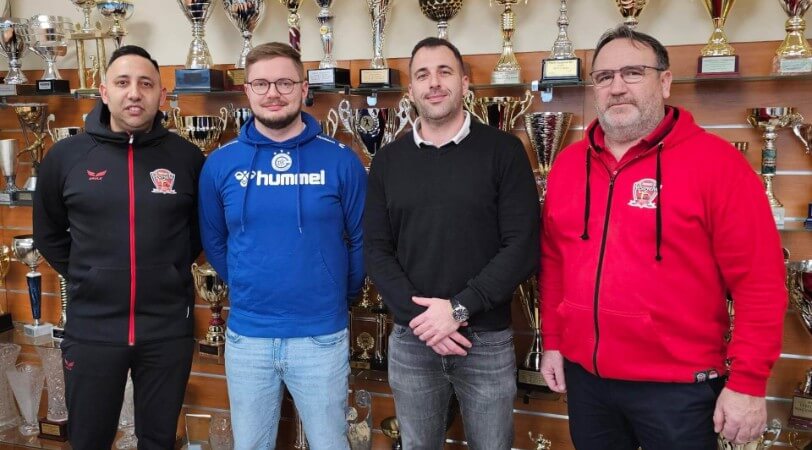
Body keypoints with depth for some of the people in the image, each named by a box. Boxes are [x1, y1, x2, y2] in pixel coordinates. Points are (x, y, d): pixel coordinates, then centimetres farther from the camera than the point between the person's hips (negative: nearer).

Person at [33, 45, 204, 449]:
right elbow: (48, 233, 11)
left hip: (168, 329, 0)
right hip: (91, 328, 1)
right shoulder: (65, 156, -2)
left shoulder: (187, 157, -3)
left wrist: (170, 273, 4)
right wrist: (85, 277, 5)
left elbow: (203, 227, 10)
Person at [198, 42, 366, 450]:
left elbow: (362, 241, 1)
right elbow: (214, 243, 11)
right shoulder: (220, 164, -1)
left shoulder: (341, 160, -6)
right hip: (246, 336, 2)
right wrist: (246, 291, 12)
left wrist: (339, 297, 5)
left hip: (322, 336, -1)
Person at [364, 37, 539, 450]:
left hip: (487, 339, -2)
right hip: (410, 339, 3)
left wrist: (459, 309, -17)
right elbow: (376, 250, 1)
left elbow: (523, 247, -10)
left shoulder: (503, 151, -4)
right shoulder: (388, 161, 4)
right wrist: (419, 318, -12)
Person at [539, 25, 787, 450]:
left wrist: (747, 382, -12)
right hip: (585, 376, 5)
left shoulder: (714, 160, -11)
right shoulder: (568, 163, 4)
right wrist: (552, 342, 9)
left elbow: (759, 279, -12)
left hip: (677, 385, -4)